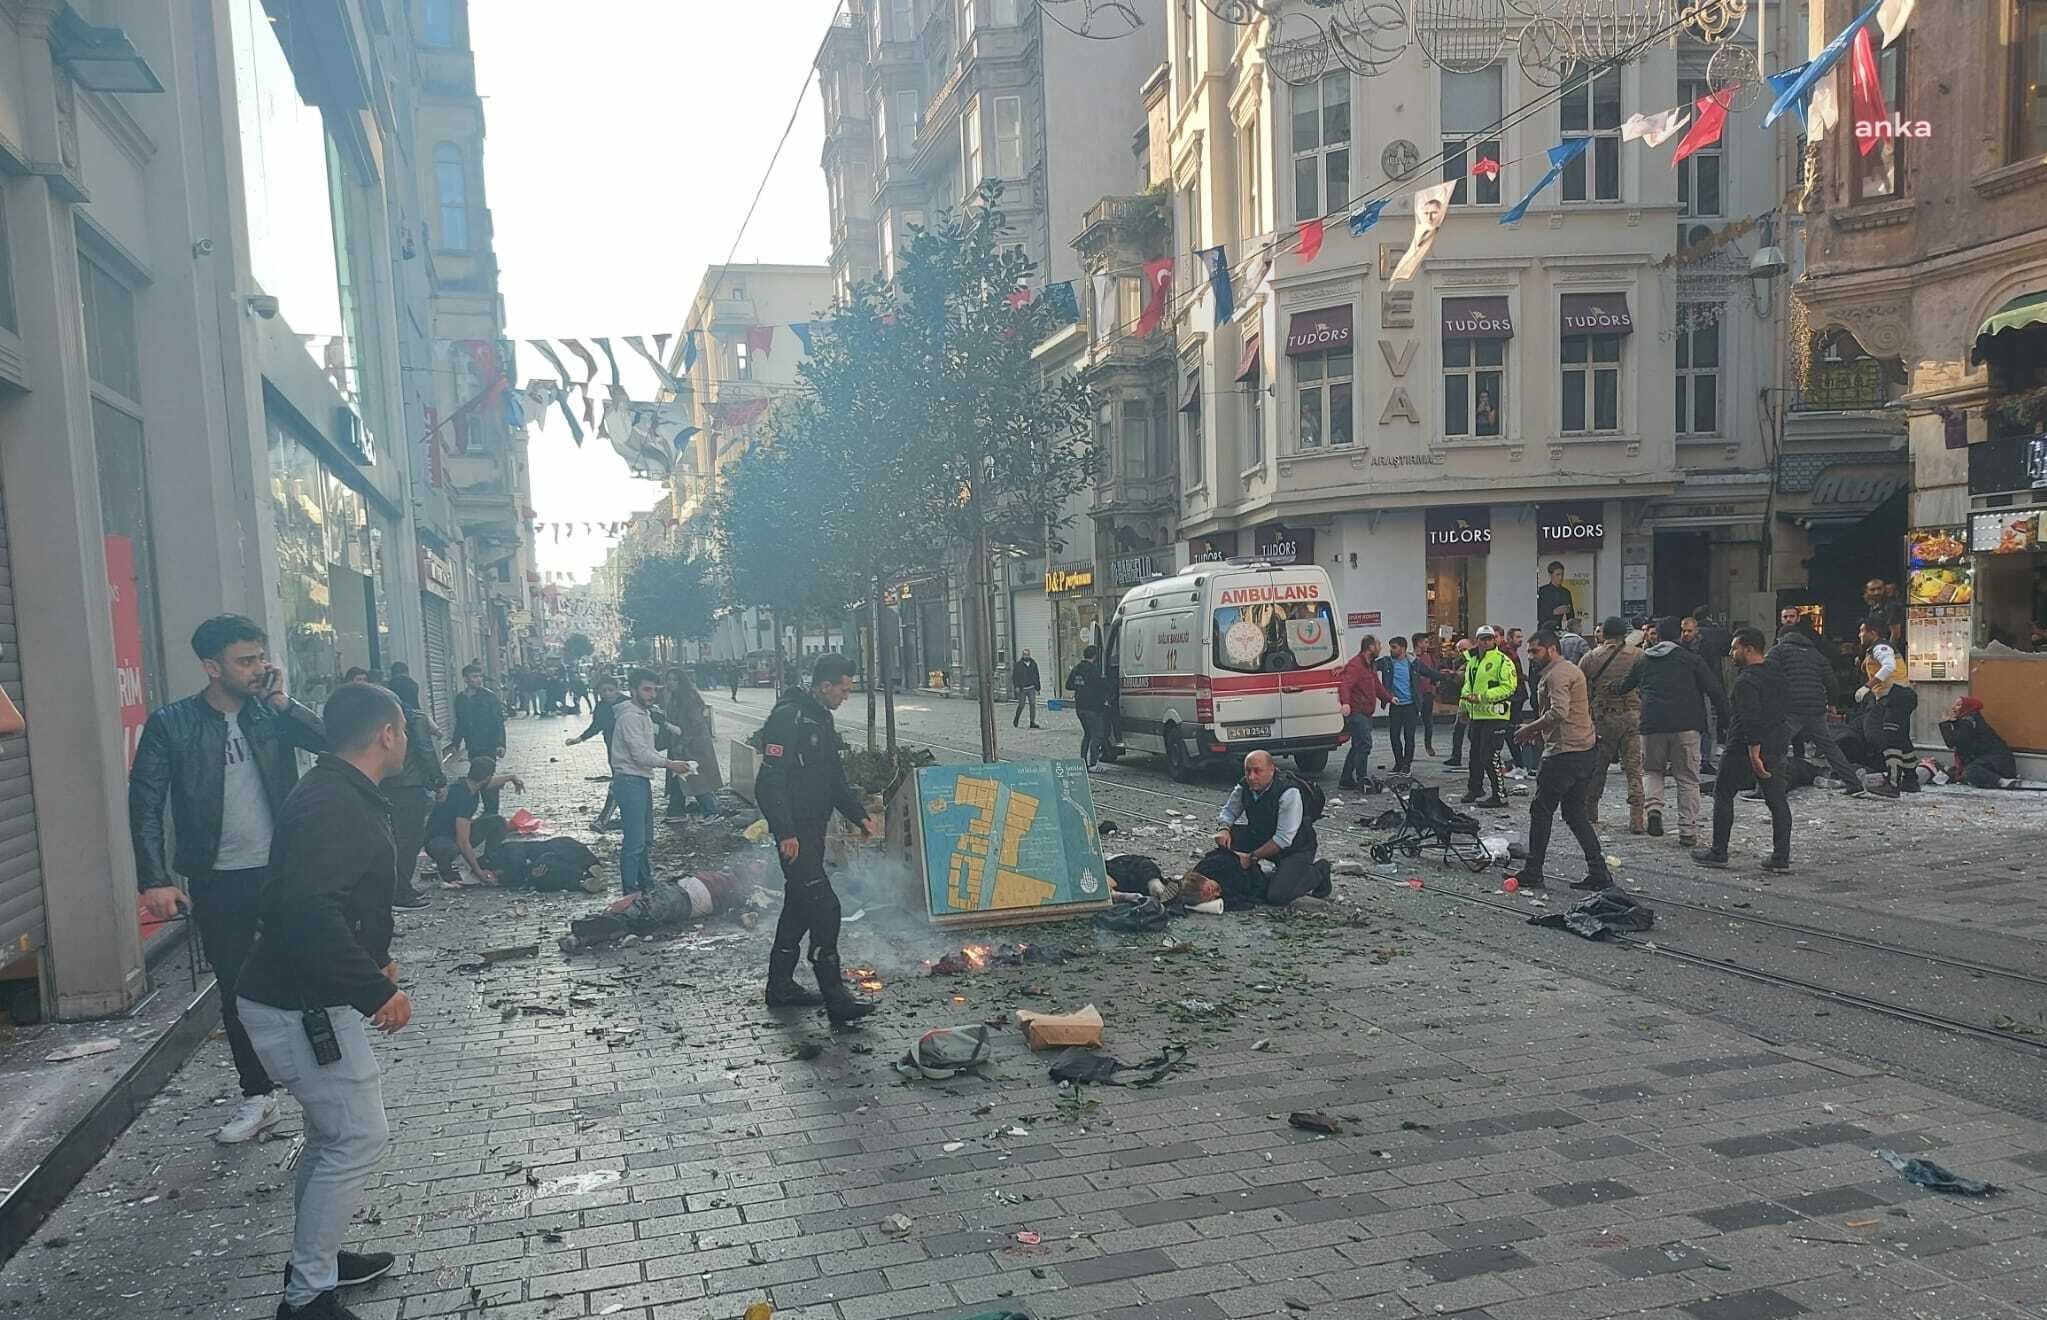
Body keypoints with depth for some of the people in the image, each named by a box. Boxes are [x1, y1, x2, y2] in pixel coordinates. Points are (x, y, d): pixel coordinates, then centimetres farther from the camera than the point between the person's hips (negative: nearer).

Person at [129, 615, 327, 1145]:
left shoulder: (273, 713, 1)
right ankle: (258, 1097, 24)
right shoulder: (171, 724, -4)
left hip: (284, 872, 0)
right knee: (236, 991, 10)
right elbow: (145, 805, -5)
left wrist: (282, 703, -16)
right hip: (219, 883, 0)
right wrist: (155, 880, -12)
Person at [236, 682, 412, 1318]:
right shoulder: (334, 805, -24)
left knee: (333, 1133, 21)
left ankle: (315, 1260, 36)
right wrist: (377, 989, -28)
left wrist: (374, 956, 27)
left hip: (303, 998, 11)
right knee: (359, 1138, -2)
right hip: (301, 1007, -11)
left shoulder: (340, 794, 10)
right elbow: (309, 909, -35)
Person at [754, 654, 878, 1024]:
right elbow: (770, 781, -23)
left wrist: (858, 815, 18)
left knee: (800, 905, 16)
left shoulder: (822, 719, 15)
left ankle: (780, 986, 28)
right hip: (795, 832, -10)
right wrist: (785, 832, -27)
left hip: (814, 828, 10)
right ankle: (835, 999, -10)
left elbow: (834, 776, 25)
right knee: (824, 907, -12)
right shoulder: (788, 718, -17)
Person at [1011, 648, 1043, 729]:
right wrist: (1016, 686, -13)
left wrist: (1038, 688, 14)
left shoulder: (1033, 664, 9)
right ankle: (1016, 720, 24)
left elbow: (1037, 677, 15)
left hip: (1031, 688, 3)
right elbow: (1014, 676, -3)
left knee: (1033, 704, -7)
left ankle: (1032, 722, -5)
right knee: (1021, 705, 2)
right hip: (1022, 689, -3)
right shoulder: (1018, 664, -2)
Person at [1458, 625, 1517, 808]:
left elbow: (1508, 687, -18)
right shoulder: (1472, 661, 16)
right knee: (1475, 754, 17)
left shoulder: (1503, 661, -9)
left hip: (1494, 715, -8)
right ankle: (1473, 790, 31)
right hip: (1476, 715, 8)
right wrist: (1463, 705, 17)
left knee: (1491, 756, -9)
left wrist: (1482, 696, -22)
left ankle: (1500, 795, -2)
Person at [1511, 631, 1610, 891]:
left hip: (1565, 752, -10)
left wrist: (1531, 729, -16)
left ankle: (1533, 873, 4)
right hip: (1586, 750, 10)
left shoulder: (1557, 674, -13)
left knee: (1541, 810, -1)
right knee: (1575, 813, 14)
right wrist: (1539, 730, 14)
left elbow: (1559, 712, -27)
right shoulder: (1572, 669, 20)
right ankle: (1598, 872, 11)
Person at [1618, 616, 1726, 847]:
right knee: (1687, 778, 6)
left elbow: (1622, 689, 20)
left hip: (1652, 725, 2)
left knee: (1652, 770, 19)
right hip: (1686, 725, -2)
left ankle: (1654, 807, -8)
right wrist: (1727, 718, 4)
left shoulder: (1643, 661, 11)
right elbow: (1714, 691, -2)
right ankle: (1688, 832, 3)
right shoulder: (1691, 659, 3)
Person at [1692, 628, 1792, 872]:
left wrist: (1754, 753, -27)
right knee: (1777, 800, 7)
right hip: (1775, 748, 8)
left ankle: (1719, 853, 8)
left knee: (1723, 795, 5)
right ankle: (1781, 857, 6)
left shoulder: (1746, 680, -17)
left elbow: (1750, 720, -25)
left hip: (1744, 749, -8)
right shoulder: (1776, 676, 12)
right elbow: (1786, 708, 20)